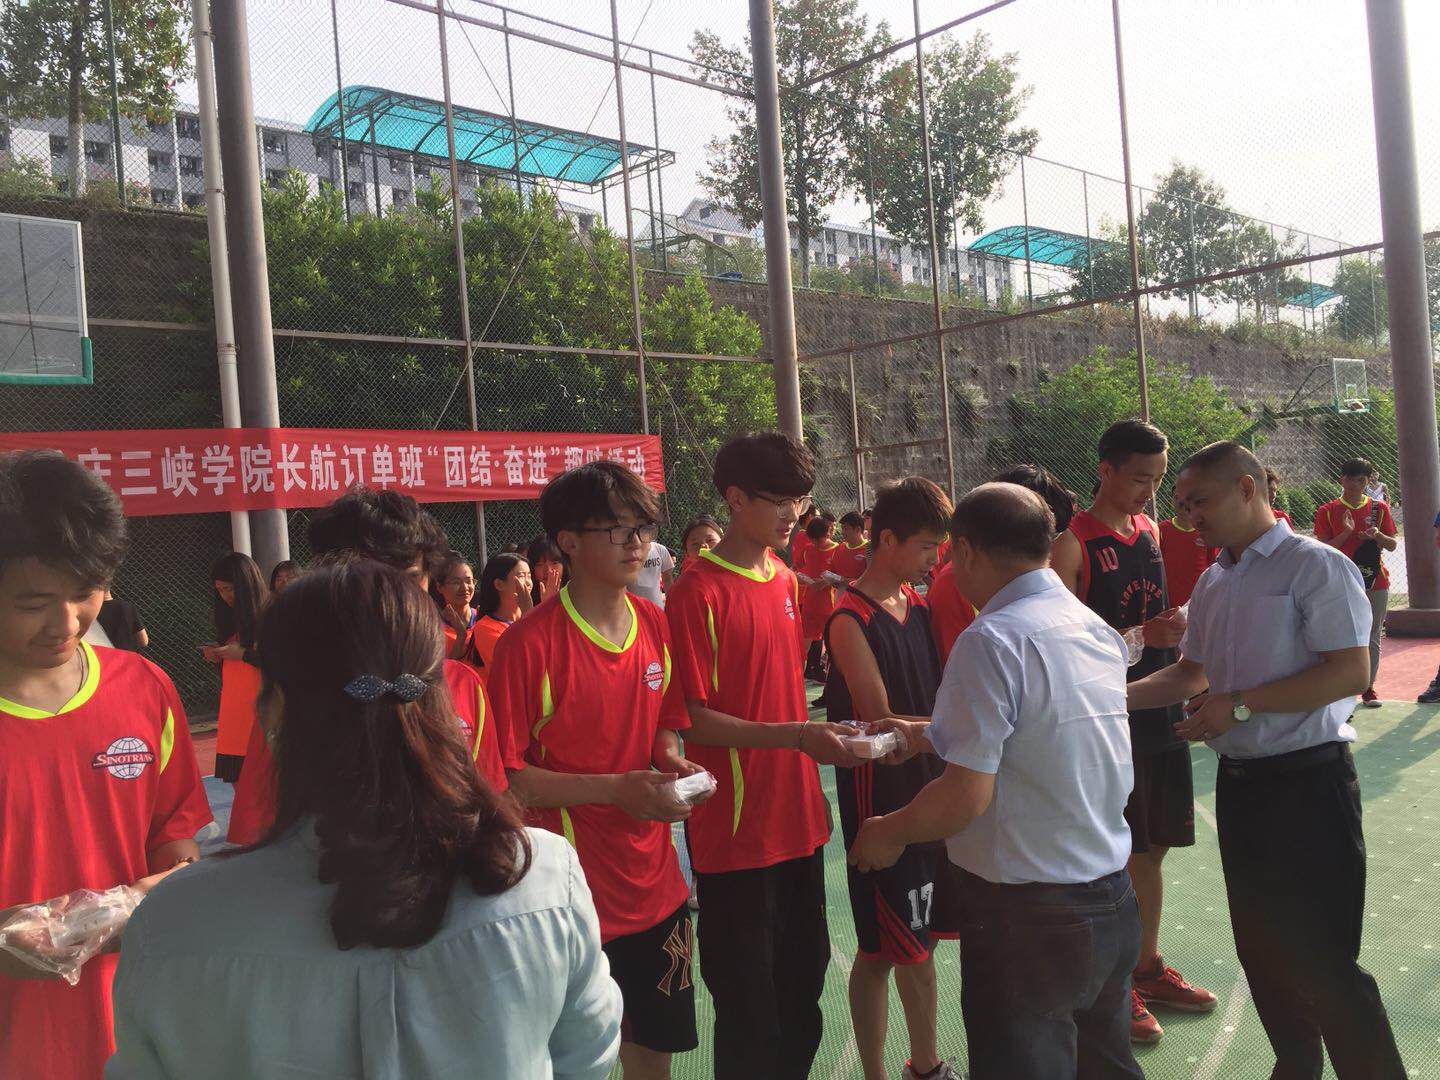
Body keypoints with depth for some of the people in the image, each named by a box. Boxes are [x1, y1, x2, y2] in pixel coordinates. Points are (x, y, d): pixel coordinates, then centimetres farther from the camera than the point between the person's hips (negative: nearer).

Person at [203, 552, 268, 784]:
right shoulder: (231, 617, 15)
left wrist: (243, 653, -16)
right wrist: (215, 654, 3)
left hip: (260, 713, -7)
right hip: (232, 715, 7)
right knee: (238, 784, 9)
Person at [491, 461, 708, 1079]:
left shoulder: (657, 625, 3)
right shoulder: (529, 643, -17)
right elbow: (504, 777, -15)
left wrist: (671, 761, -5)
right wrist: (614, 789, -21)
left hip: (654, 882, 6)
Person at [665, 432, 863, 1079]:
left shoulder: (787, 582, 10)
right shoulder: (699, 592, -14)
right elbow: (695, 719, -16)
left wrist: (821, 732, 12)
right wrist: (796, 735, -24)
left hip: (798, 819, 7)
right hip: (735, 829, -7)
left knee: (803, 987, 19)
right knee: (749, 1008, 6)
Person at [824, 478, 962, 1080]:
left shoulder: (917, 606, 7)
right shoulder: (851, 621, -17)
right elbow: (882, 724, -20)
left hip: (929, 790, 7)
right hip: (880, 799, -7)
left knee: (921, 941, 20)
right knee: (881, 951, 5)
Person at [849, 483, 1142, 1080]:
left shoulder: (992, 640, -21)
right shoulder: (1098, 629, 5)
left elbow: (968, 794, -23)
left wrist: (890, 832, -6)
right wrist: (930, 734, 23)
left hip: (1028, 915, -8)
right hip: (1114, 899, 8)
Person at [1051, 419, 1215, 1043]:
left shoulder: (1148, 529, 12)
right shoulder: (1073, 542, -11)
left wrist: (1179, 630, 8)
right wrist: (1139, 636, -25)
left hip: (1158, 706, 7)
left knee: (1151, 848, 16)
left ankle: (1147, 967, 31)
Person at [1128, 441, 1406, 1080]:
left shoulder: (1315, 566, -11)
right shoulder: (1211, 584, 12)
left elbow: (1351, 670, -19)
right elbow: (1192, 671, 18)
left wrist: (1240, 705, -21)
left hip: (1307, 780, -8)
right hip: (1239, 781, 8)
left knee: (1322, 959, -5)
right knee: (1259, 947, 18)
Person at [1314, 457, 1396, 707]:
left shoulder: (1379, 508, 8)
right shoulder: (1327, 511, 1)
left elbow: (1392, 545, 10)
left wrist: (1377, 535, -11)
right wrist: (1347, 532, -17)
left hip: (1376, 582, 2)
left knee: (1372, 639, 6)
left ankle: (1368, 688, 14)